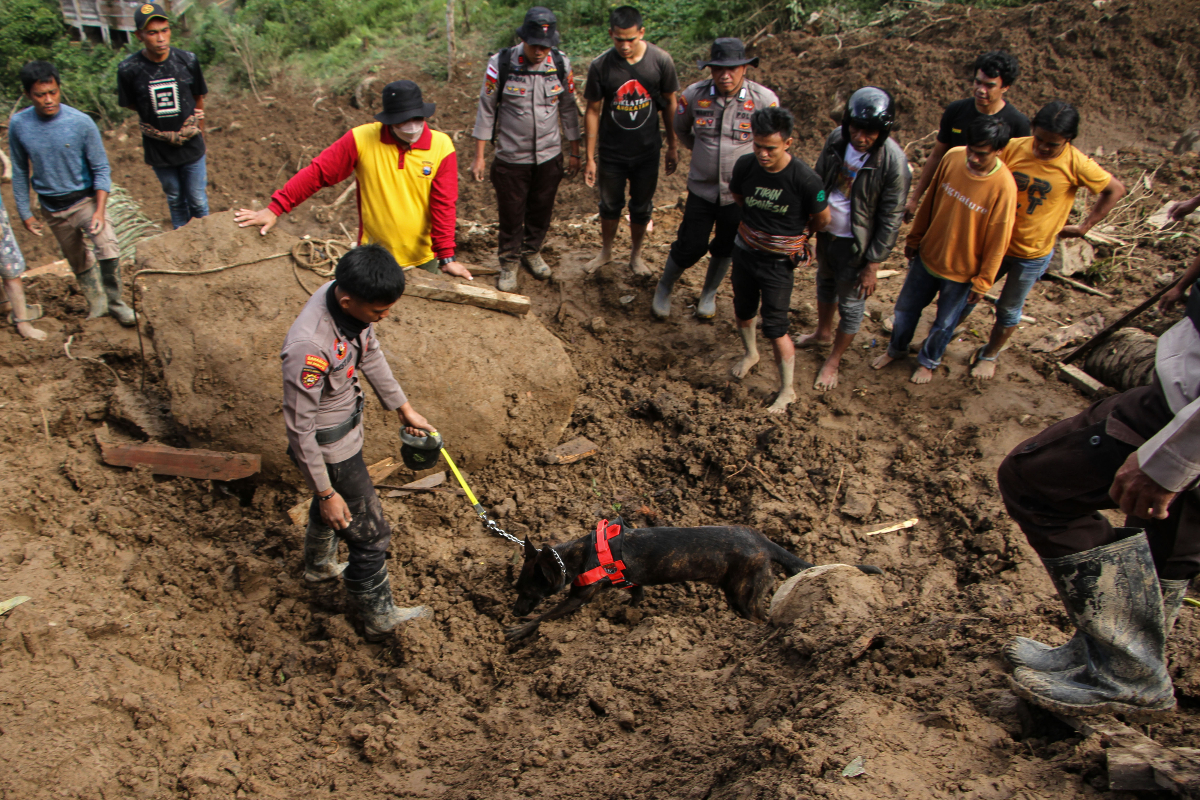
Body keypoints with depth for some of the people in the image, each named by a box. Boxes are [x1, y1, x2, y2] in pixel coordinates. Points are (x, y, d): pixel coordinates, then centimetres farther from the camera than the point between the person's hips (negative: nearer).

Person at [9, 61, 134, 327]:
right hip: (52, 208, 3)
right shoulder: (18, 125, -9)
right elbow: (20, 172, 3)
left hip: (85, 199, -3)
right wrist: (25, 213, 5)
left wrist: (99, 211, -18)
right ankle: (96, 302, 37)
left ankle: (115, 301, 0)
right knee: (77, 261, 14)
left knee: (108, 250, -22)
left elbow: (101, 169, -10)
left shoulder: (81, 122, -16)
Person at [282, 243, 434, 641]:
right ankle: (379, 617, 32)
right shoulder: (309, 347, -40)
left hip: (349, 423, 8)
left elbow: (370, 353, 5)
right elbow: (299, 427, -28)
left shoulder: (351, 299, -16)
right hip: (330, 448, -8)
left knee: (329, 505, 34)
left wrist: (403, 407, 12)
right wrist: (325, 492, -19)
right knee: (370, 535, 8)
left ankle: (319, 566, 62)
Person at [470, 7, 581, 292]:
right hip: (511, 158, -2)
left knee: (541, 211, 16)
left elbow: (568, 110, 6)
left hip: (549, 156, 3)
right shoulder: (500, 64, -13)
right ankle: (509, 263, 28)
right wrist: (479, 157, -5)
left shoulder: (561, 65, -6)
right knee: (511, 214, 7)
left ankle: (532, 251, 41)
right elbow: (486, 110, -5)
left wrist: (575, 153, 9)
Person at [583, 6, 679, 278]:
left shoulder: (661, 61, -14)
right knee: (610, 205, 18)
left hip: (647, 152, 0)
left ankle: (636, 255, 38)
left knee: (642, 208, 15)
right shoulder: (600, 66, -16)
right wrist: (590, 158, -6)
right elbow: (593, 111, -7)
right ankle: (606, 251, 41)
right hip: (611, 152, 0)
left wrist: (673, 147, 3)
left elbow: (669, 104, -1)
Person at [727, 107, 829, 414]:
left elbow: (822, 219, -6)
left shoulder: (805, 179, -25)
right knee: (743, 312, 22)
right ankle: (751, 354, 52)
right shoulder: (745, 165, -14)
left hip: (779, 262, -4)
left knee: (775, 328, -3)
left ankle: (787, 390, 16)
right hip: (745, 251, 4)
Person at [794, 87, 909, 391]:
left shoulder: (893, 162, -26)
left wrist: (873, 265, -17)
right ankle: (823, 332, 55)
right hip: (826, 230, 6)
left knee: (851, 303, 11)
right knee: (825, 282, 28)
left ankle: (833, 360, 32)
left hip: (856, 243, -6)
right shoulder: (837, 139, -11)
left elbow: (890, 219, -19)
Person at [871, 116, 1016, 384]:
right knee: (905, 307, 21)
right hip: (928, 254, 4)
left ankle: (928, 361, 45)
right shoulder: (953, 158, -15)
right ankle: (897, 348, 48)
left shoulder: (1003, 187, -27)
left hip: (962, 271, -4)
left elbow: (997, 241, -17)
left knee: (944, 322, 18)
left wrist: (982, 282, -10)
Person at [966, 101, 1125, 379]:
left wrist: (1084, 227, -4)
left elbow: (1115, 189, -5)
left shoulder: (1076, 165, -18)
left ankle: (990, 355, 38)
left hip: (1033, 254, -1)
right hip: (996, 242, 2)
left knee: (1009, 310, 15)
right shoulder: (1014, 148, -14)